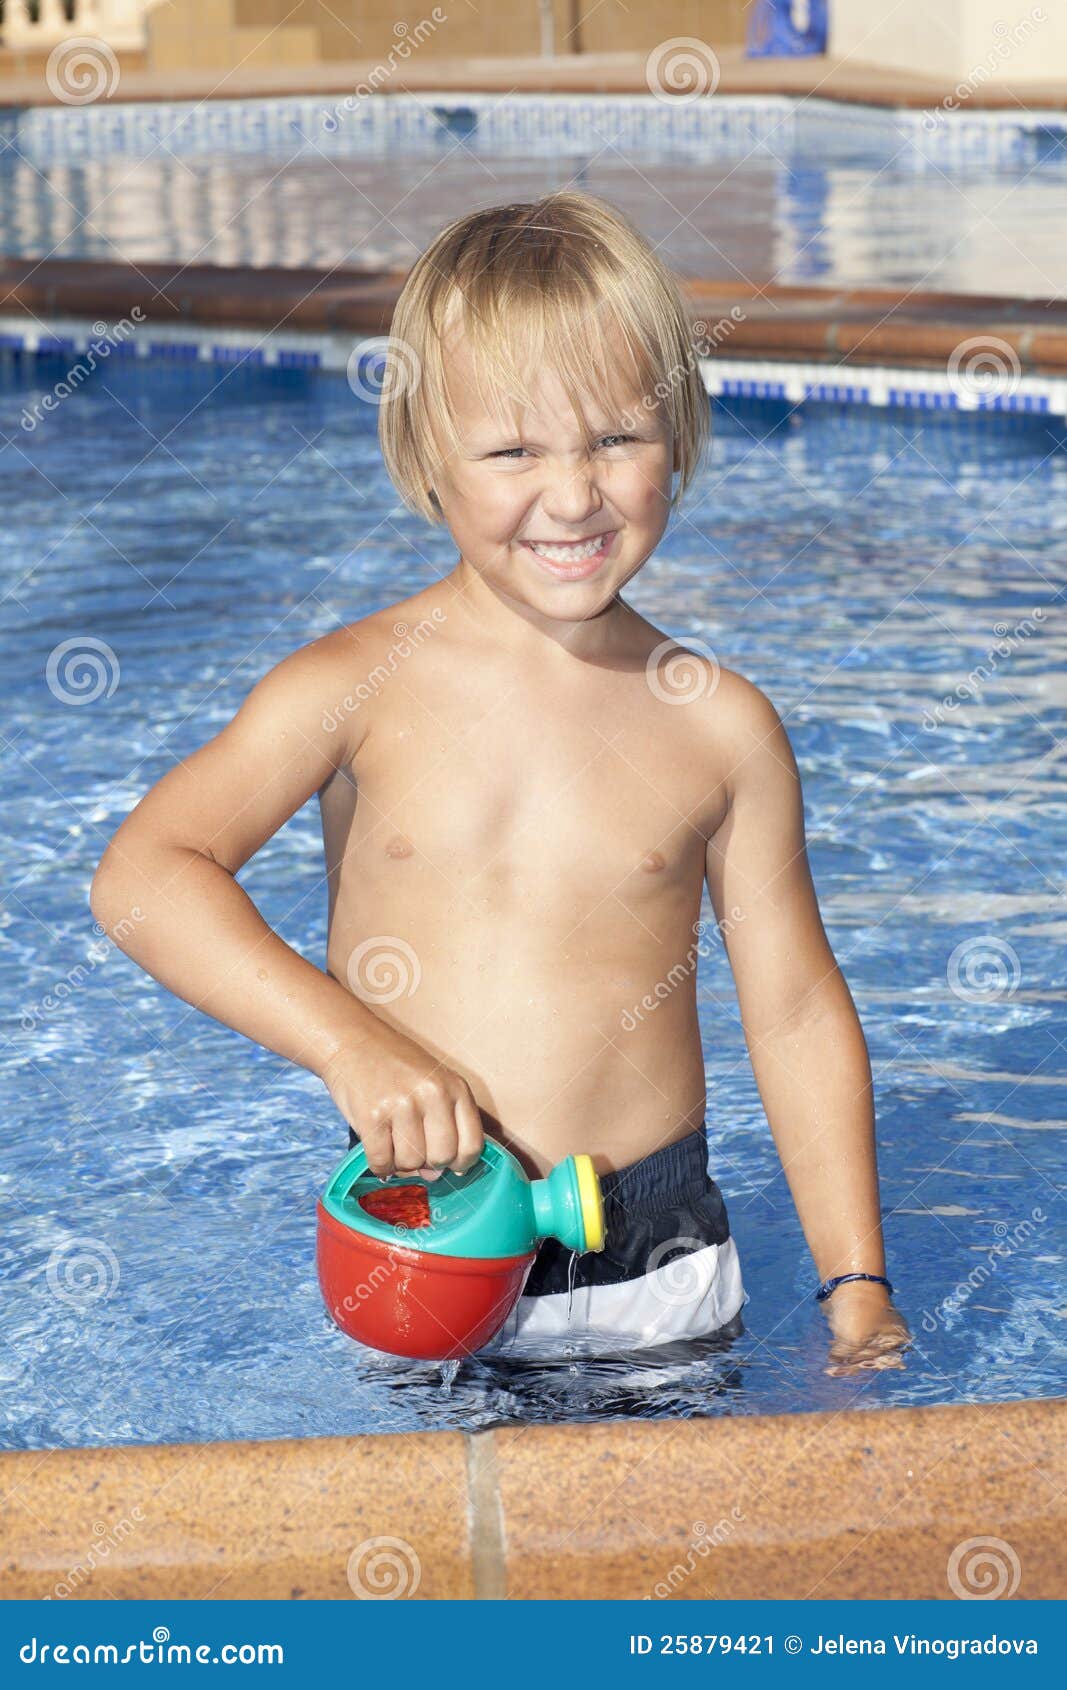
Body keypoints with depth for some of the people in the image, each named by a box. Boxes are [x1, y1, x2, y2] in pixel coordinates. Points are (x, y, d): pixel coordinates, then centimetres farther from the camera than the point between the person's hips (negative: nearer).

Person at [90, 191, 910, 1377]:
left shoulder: (718, 727, 0)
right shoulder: (362, 687, -6)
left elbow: (798, 1015, 6)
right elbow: (144, 874, -14)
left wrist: (857, 1284, 4)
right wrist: (349, 1043, -25)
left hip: (657, 1271, 1)